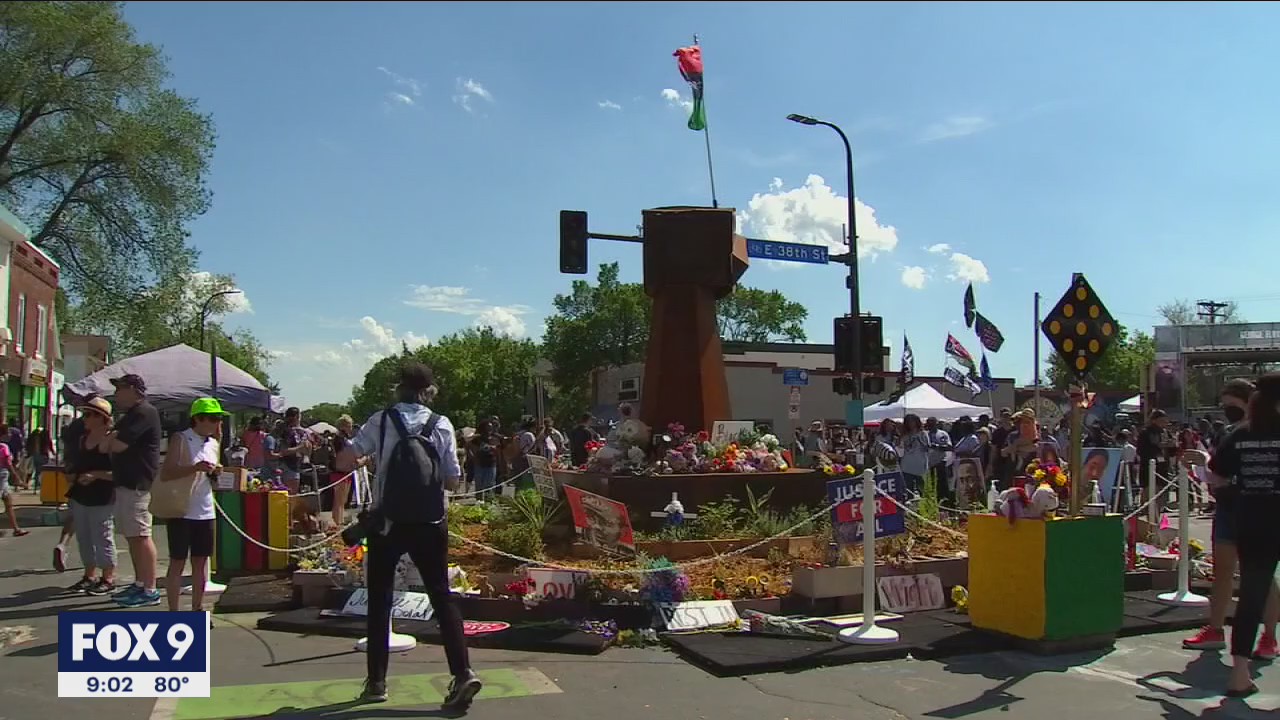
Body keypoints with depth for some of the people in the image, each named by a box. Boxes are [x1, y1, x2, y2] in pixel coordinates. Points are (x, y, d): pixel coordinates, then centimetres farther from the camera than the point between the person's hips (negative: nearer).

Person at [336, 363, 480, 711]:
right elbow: (453, 481, -2)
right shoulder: (442, 425, -1)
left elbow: (344, 461, -8)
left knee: (379, 599, 12)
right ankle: (462, 672, -6)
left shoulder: (381, 420, -3)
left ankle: (376, 681, 18)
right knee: (441, 596, 6)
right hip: (430, 524, 1)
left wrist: (367, 457, 12)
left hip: (387, 522, 0)